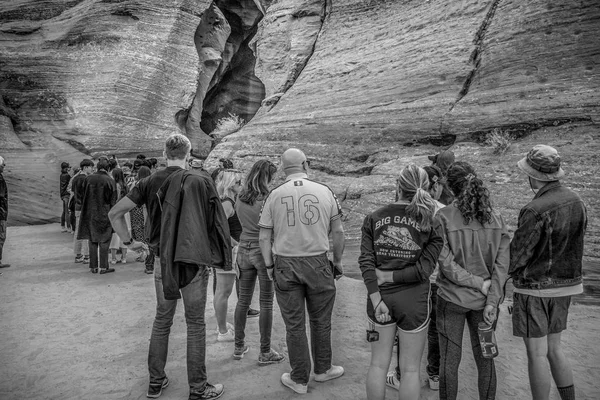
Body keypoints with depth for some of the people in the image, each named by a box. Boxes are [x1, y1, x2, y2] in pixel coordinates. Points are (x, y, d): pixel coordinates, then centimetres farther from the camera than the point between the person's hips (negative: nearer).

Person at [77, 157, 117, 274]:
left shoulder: (88, 179, -3)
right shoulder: (110, 181, -10)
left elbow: (83, 196, 5)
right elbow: (113, 201, -7)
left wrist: (85, 211, 18)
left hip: (90, 214, 3)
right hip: (105, 214, -2)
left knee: (92, 241, 11)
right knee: (104, 241, 5)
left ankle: (93, 267, 15)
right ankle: (103, 267, 6)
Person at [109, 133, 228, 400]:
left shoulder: (149, 183, -1)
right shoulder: (200, 183, -11)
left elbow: (115, 213, -1)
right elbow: (215, 223, -11)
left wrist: (128, 242, 10)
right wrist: (223, 259, -1)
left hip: (162, 262, 4)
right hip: (194, 263, -3)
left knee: (162, 321, 19)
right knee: (195, 325, 7)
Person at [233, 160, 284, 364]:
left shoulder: (240, 199, 2)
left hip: (244, 249, 6)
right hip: (264, 251, -6)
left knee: (243, 300, 16)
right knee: (266, 303, 6)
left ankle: (239, 346, 28)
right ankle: (265, 352, 15)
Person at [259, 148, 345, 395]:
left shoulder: (275, 195, -1)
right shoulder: (324, 191, -1)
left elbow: (264, 238, -1)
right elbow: (338, 232, 2)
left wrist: (269, 266, 10)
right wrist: (337, 261, 13)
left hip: (285, 265, 0)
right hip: (317, 263, 0)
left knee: (294, 325, 10)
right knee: (320, 320, 17)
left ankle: (299, 380, 23)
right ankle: (322, 369, 34)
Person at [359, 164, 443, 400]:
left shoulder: (373, 218, -2)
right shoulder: (430, 223, -6)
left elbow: (365, 261, -9)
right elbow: (424, 268, -15)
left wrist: (376, 298, -11)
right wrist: (393, 276, -7)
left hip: (380, 297, 2)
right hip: (413, 301, -1)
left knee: (378, 364, 16)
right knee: (410, 369, 13)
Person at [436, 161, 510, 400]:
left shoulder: (443, 217, -14)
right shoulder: (496, 219, -3)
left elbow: (446, 264, -18)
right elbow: (502, 265, -6)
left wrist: (479, 283, -10)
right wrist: (492, 301, -6)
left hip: (452, 299, -3)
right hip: (484, 301, 3)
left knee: (449, 361, 11)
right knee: (485, 360, 19)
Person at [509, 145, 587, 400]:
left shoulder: (535, 211, -23)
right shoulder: (576, 201, 2)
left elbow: (518, 254, -18)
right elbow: (576, 242, 9)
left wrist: (510, 273, 2)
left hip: (534, 288, -8)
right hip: (565, 285, 8)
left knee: (537, 353, 4)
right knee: (554, 347, 21)